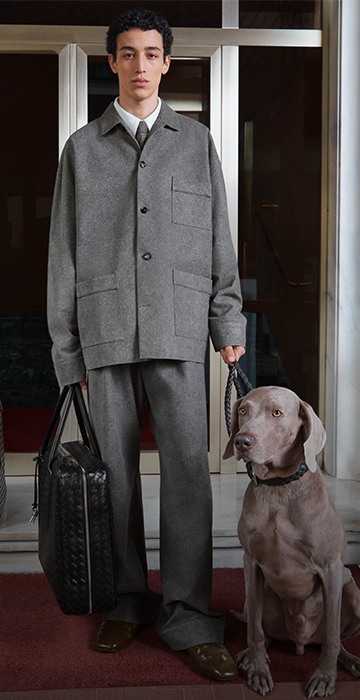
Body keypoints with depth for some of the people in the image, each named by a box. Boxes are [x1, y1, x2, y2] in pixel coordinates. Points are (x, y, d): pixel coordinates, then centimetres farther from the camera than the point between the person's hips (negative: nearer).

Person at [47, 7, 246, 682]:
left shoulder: (196, 141, 12)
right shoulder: (82, 147, 11)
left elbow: (219, 239, 11)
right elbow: (63, 252, 8)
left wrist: (229, 322, 4)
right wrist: (65, 346, 4)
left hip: (177, 331, 0)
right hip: (106, 332, 1)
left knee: (187, 467, -6)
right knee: (117, 469, 5)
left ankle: (190, 616, 3)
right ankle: (129, 600, 20)